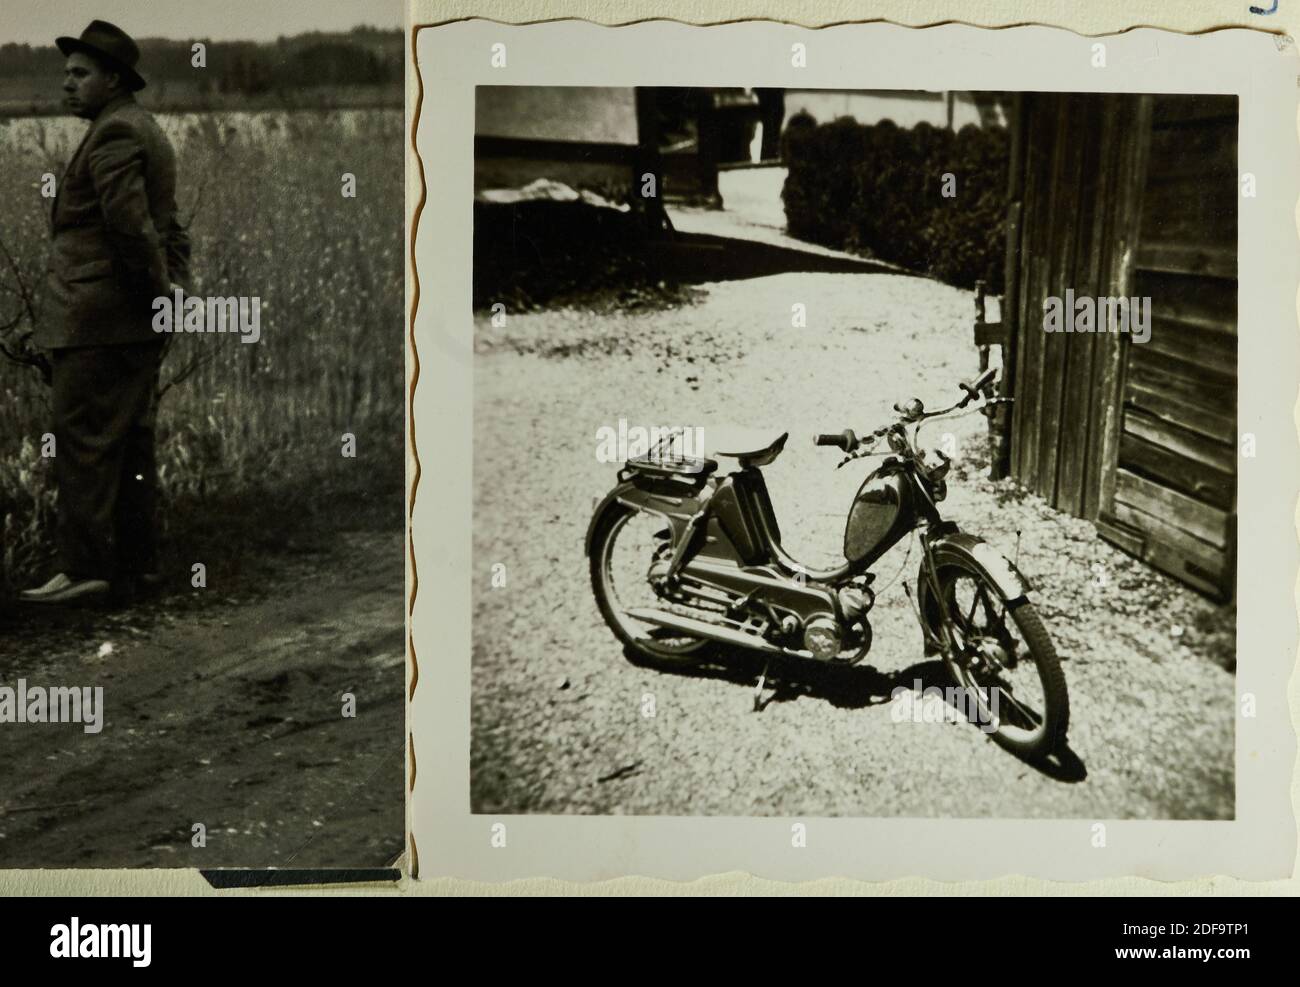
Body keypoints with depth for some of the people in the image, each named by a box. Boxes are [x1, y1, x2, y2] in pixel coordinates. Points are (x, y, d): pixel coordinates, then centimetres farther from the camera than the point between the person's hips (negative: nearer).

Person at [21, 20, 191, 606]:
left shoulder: (114, 134, -12)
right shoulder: (147, 131, 20)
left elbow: (130, 222, -22)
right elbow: (169, 227, 22)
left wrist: (160, 289, -12)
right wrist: (176, 285, 11)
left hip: (97, 319, -10)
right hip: (136, 323, 10)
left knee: (84, 441, -7)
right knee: (130, 443, 12)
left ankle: (84, 567, -6)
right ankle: (135, 561, 17)